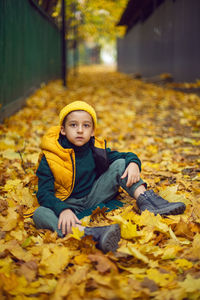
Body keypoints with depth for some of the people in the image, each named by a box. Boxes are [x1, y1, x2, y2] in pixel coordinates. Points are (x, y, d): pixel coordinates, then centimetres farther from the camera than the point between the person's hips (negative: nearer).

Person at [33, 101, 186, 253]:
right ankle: (90, 233, -60)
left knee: (120, 164, -7)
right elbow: (44, 193, -22)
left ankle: (146, 199, -27)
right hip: (69, 204, -4)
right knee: (40, 214, -38)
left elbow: (126, 156, 6)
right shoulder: (50, 158, -16)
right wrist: (63, 209, -41)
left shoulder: (95, 149, -2)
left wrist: (133, 163, -19)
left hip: (94, 197, 4)